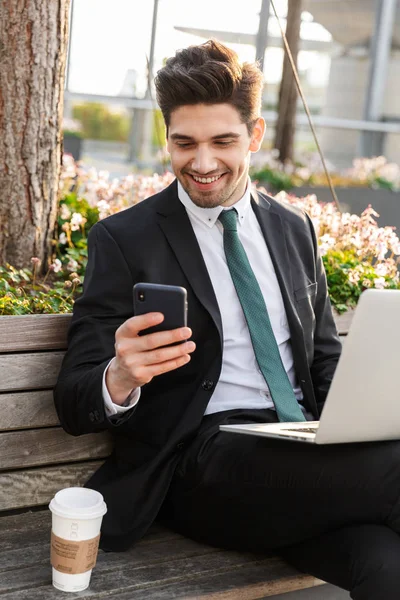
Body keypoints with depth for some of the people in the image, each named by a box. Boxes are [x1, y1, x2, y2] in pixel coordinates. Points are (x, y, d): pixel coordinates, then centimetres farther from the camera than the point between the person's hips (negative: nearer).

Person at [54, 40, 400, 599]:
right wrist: (120, 378, -26)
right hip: (206, 463, -4)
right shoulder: (124, 239, 1)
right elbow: (74, 404, -1)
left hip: (308, 452, 4)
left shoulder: (294, 228, 15)